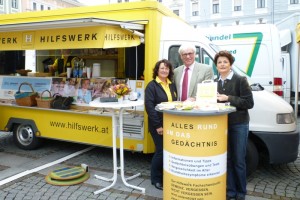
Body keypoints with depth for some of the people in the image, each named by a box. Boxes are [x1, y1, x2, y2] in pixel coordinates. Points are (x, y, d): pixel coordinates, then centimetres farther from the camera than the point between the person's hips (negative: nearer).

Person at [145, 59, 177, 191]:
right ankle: (156, 179, 18)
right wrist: (157, 125, -18)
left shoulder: (172, 85, 12)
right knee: (161, 151, -1)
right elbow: (149, 106, -14)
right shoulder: (152, 85, -7)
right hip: (158, 125, -6)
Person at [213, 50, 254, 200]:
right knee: (226, 159, 9)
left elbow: (249, 103, -12)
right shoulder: (215, 82, 9)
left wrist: (228, 98, -20)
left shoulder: (240, 80, -7)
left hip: (239, 125, -4)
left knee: (238, 160, 5)